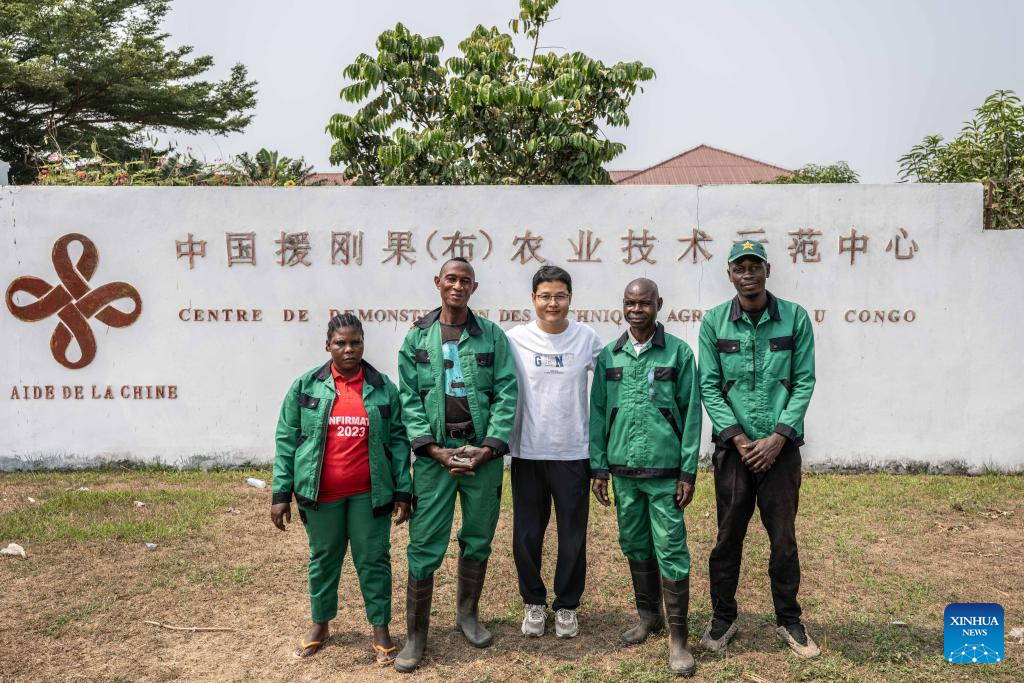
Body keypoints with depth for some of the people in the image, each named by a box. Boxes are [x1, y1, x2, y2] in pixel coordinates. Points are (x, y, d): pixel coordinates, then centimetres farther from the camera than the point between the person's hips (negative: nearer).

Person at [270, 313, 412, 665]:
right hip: (320, 494, 1)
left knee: (374, 559, 8)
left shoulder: (383, 386, -1)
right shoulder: (305, 385, -2)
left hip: (369, 494, 0)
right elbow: (286, 441, 0)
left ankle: (380, 628, 23)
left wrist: (403, 491, -3)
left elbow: (398, 441, 1)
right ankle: (320, 625, 33)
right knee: (322, 559, 15)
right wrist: (281, 493, -4)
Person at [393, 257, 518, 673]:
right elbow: (409, 399, -1)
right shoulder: (417, 338, 3)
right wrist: (434, 449, -11)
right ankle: (416, 634, 14)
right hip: (434, 455, -1)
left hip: (483, 454, 1)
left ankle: (467, 615, 34)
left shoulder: (492, 336, 3)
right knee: (424, 548, 0)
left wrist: (491, 446, -12)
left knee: (478, 542, 13)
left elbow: (506, 394, -2)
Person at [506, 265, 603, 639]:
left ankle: (567, 605, 29)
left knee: (573, 537, 10)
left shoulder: (587, 338, -2)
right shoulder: (515, 339, -3)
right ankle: (534, 602, 31)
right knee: (526, 536, 10)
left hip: (573, 453, 0)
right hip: (527, 453, 0)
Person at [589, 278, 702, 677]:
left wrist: (689, 471, -6)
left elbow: (691, 413, -3)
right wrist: (599, 468, 3)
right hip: (623, 469, 4)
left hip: (665, 470, -3)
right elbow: (598, 413, 7)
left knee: (671, 551, 0)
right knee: (635, 546, 15)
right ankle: (648, 615, 32)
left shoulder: (678, 353, -3)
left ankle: (678, 636, 11)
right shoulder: (608, 356, 6)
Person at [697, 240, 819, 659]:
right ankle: (723, 617, 25)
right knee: (728, 536, 9)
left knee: (783, 537, 8)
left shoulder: (794, 318, -1)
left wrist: (777, 438, -11)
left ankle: (788, 620, 27)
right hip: (733, 447, 0)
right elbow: (709, 387, -2)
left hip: (781, 447, 0)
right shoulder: (713, 322, -1)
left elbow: (804, 382, -3)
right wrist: (739, 439, -11)